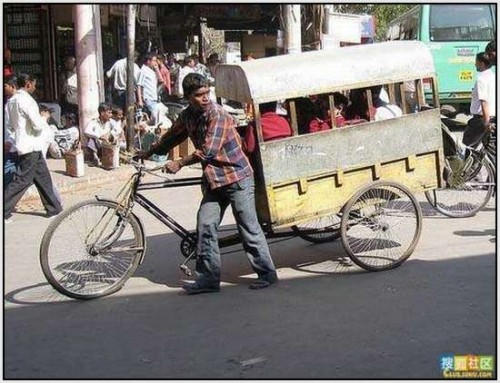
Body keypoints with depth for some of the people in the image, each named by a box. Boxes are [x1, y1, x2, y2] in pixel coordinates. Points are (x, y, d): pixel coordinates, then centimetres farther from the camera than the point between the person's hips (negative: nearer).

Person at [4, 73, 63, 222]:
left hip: (24, 144, 10)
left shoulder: (11, 100, 11)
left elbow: (8, 124, 15)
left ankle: (54, 208, 20)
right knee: (22, 180, -5)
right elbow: (38, 124, -21)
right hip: (31, 146, -10)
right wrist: (45, 123, -1)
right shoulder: (26, 100, -17)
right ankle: (4, 211, -2)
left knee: (43, 177, 14)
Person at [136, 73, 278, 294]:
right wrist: (149, 153, 28)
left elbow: (208, 150, -24)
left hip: (237, 178, -7)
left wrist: (179, 164, -17)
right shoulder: (188, 116, 6)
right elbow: (173, 137, 24)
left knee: (249, 227, -1)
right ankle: (209, 278, 10)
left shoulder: (217, 114, -18)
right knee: (205, 226, 3)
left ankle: (267, 274, 11)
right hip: (213, 180, 7)